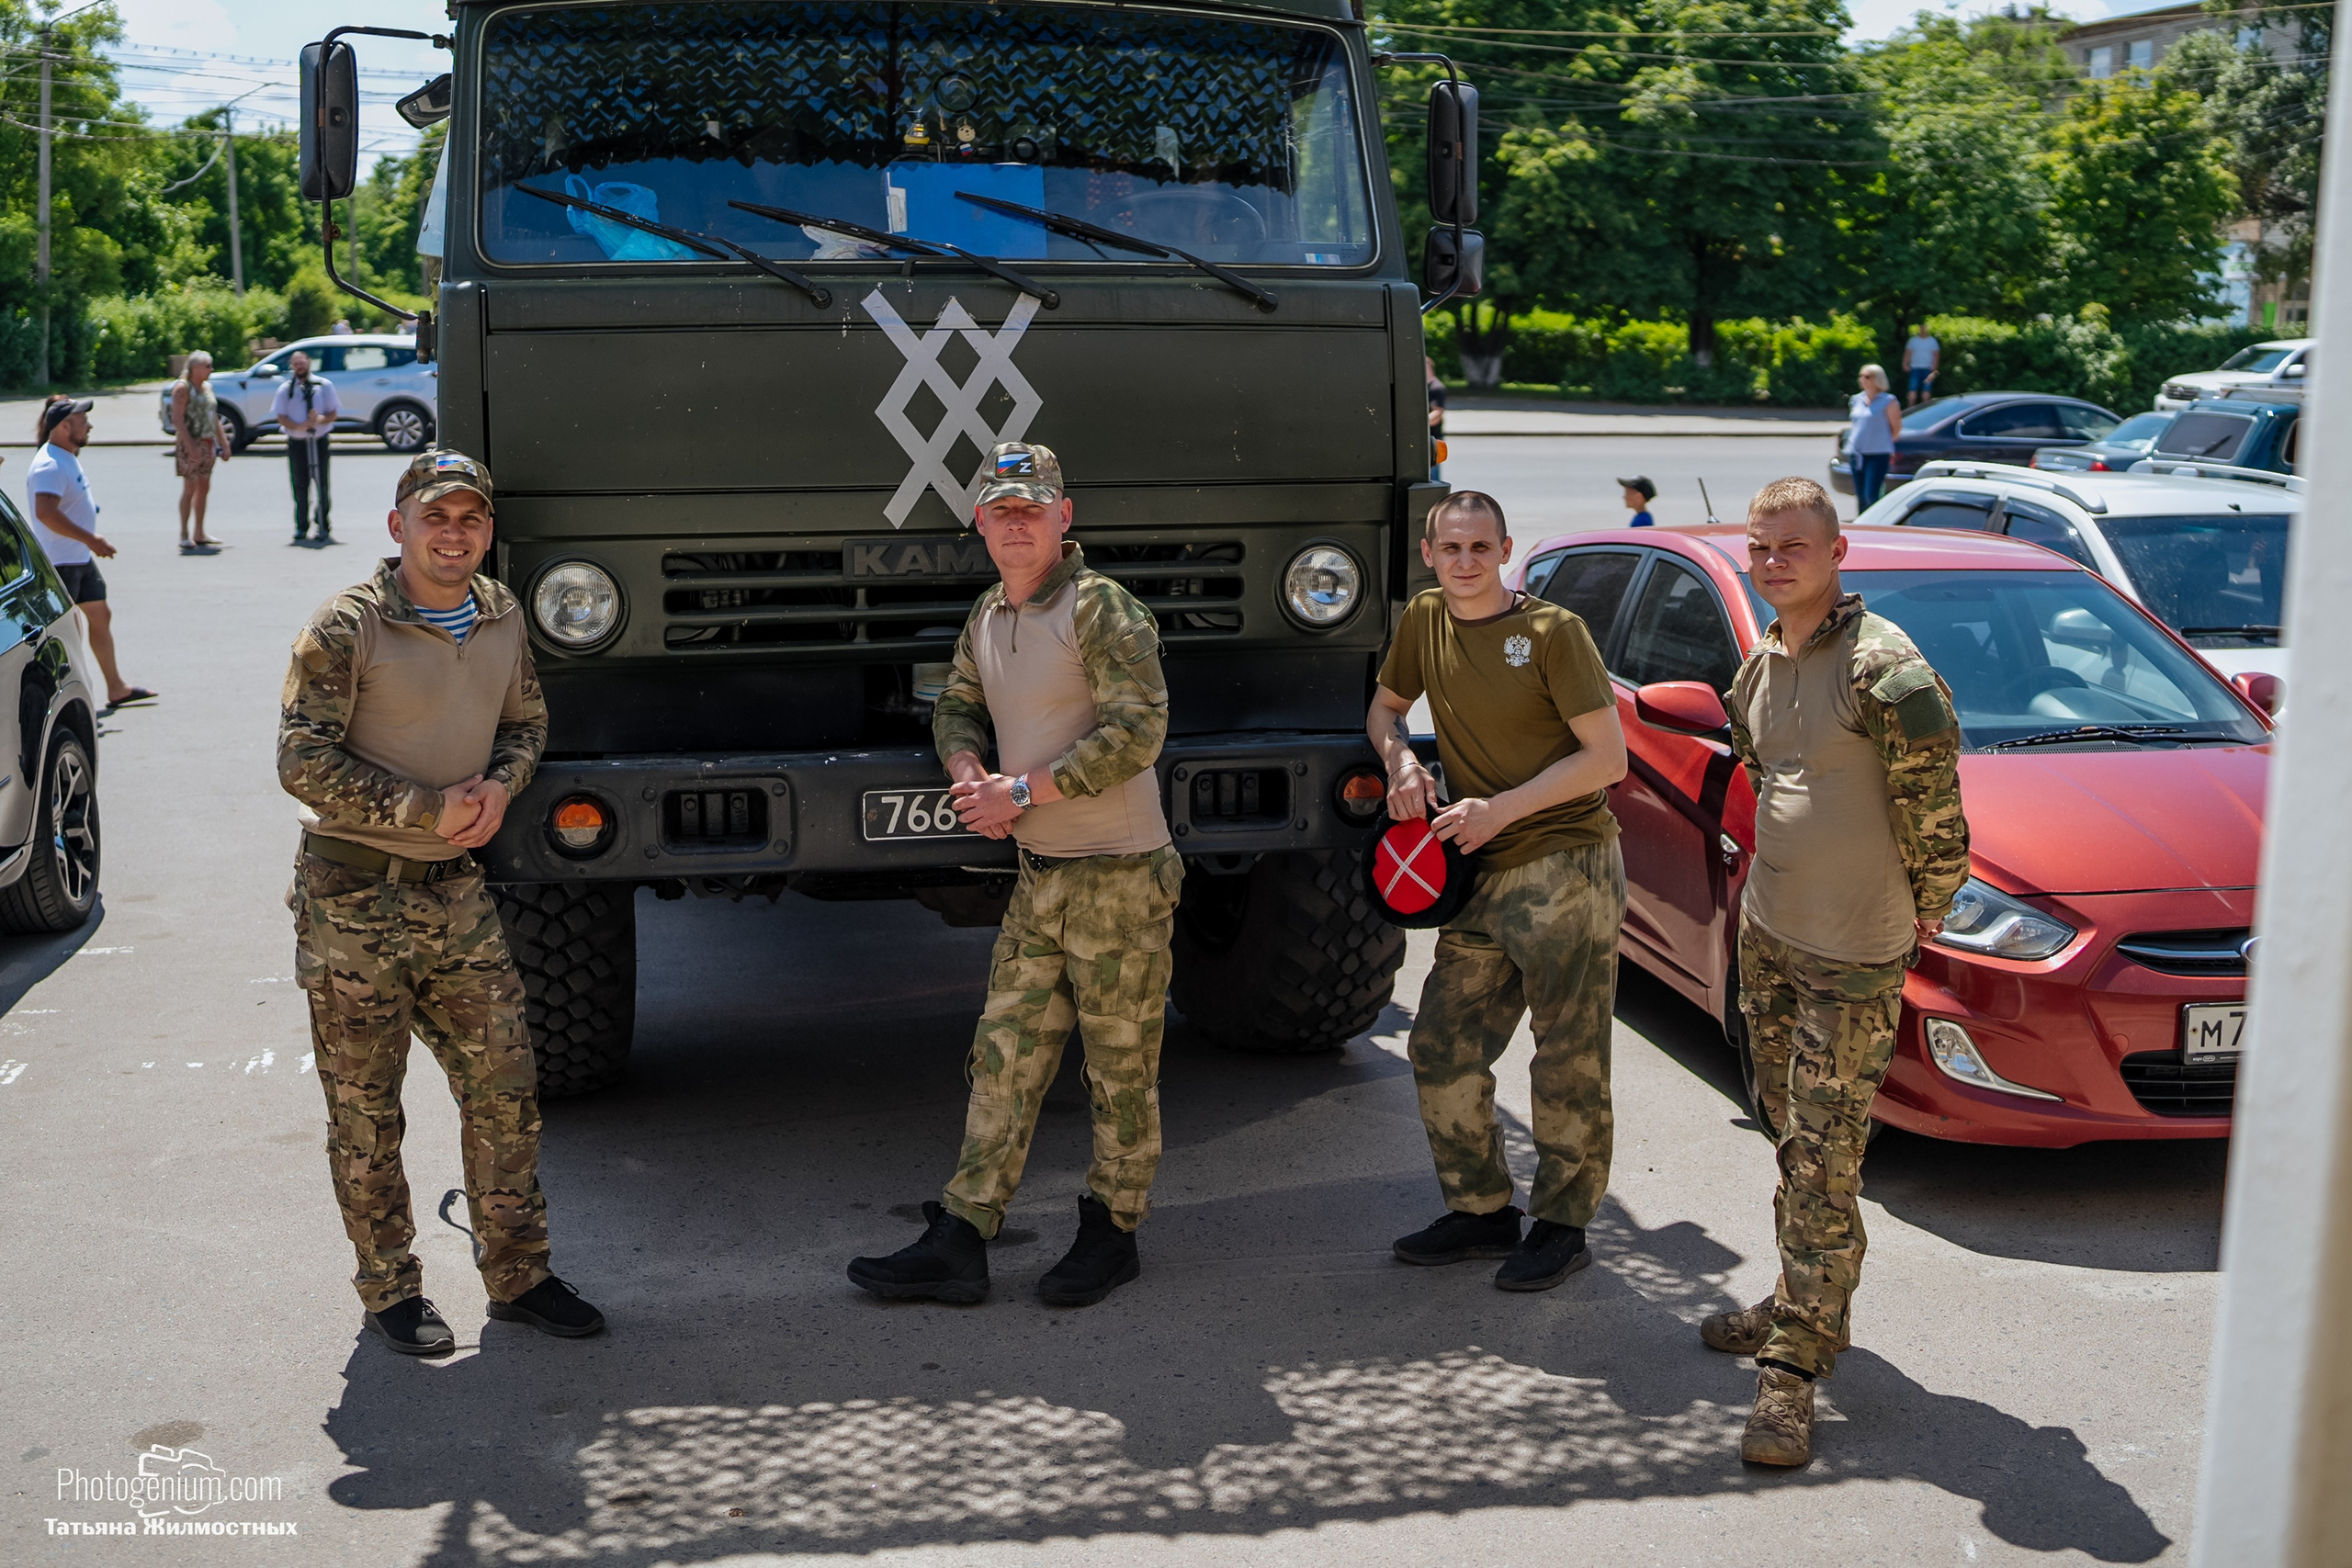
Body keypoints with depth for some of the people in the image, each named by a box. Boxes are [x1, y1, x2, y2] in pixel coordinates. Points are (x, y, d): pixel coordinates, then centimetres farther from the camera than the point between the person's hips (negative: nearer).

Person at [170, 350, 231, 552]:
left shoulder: (207, 387, 15)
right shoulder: (182, 388, -9)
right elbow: (177, 419, -16)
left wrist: (223, 443, 16)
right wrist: (191, 445, -23)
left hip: (208, 444, 8)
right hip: (190, 444, -8)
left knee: (204, 488, 10)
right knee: (190, 488, -7)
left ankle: (200, 534, 16)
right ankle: (184, 536, -2)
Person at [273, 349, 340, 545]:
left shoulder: (324, 385, 6)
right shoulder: (285, 388, 6)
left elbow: (333, 413, 5)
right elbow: (280, 417, 2)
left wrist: (320, 419, -17)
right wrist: (299, 426, -17)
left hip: (320, 441, -1)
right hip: (296, 443, 1)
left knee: (322, 486, -2)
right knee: (300, 487, 4)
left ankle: (323, 530, 3)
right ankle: (301, 529, 12)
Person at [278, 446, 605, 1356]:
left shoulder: (502, 618, 6)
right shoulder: (347, 628, -12)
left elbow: (527, 723, 18)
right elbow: (303, 761, -15)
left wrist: (499, 785, -4)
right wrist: (426, 810, -18)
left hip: (457, 892, 5)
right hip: (353, 900, -5)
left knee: (504, 1089, 7)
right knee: (366, 1112, 5)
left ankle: (517, 1276, 20)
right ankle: (390, 1295, 20)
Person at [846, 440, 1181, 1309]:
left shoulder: (1103, 609, -13)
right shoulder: (987, 619, 11)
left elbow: (1135, 731, -21)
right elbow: (956, 707, 24)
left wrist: (1022, 791, -18)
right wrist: (969, 773, 0)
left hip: (1120, 877, -7)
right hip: (1040, 877, 7)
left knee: (1121, 1064, 4)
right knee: (1004, 1057, 6)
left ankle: (1110, 1232, 18)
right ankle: (958, 1243, 10)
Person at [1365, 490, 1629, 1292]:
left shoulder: (1552, 631, -9)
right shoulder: (1423, 621, 8)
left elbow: (1607, 757, -10)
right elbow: (1384, 706, 23)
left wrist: (1502, 809, -14)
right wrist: (1401, 760, 1)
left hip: (1568, 870, -6)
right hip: (1484, 873, 6)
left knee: (1569, 1060, 1)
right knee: (1441, 1050, 8)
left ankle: (1562, 1226, 15)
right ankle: (1481, 1211, 23)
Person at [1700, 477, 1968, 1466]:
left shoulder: (1880, 665, -19)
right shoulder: (1761, 666, 8)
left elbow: (1933, 795, -16)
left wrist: (1925, 904, -5)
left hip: (1853, 956, -8)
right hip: (1767, 935, 8)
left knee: (1823, 1161, -6)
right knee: (1789, 1136, 18)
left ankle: (1793, 1364, -1)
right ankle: (1803, 1306, 33)